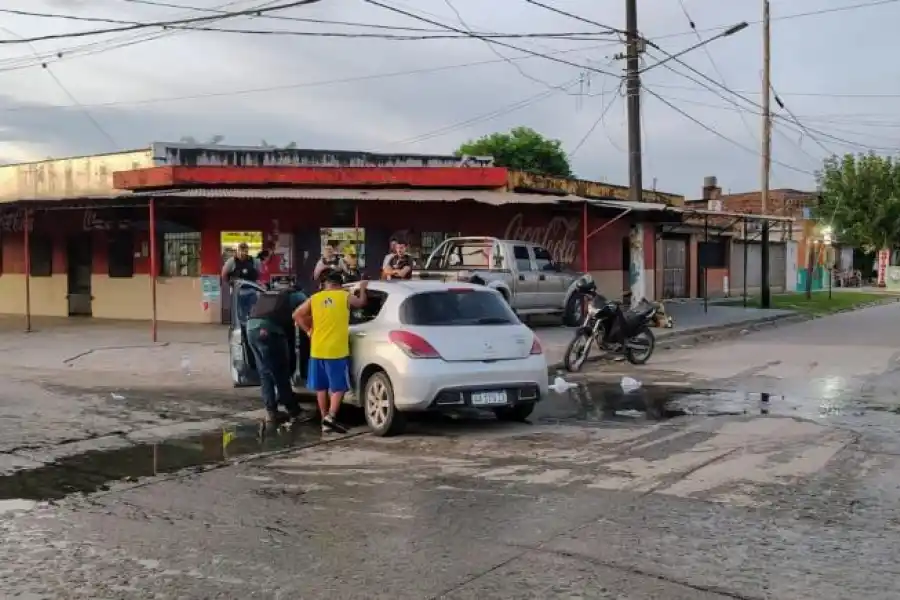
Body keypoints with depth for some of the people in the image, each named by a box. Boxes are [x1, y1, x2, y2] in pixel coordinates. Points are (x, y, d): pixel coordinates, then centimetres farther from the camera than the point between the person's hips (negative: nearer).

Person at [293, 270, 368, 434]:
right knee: (338, 387, 2)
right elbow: (361, 303, 20)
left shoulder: (314, 298, 7)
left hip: (317, 350, 4)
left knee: (321, 387, 13)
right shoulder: (345, 296, 1)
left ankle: (325, 421, 17)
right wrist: (362, 289, 38)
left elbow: (297, 315, 9)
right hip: (337, 350, -4)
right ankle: (330, 417, -14)